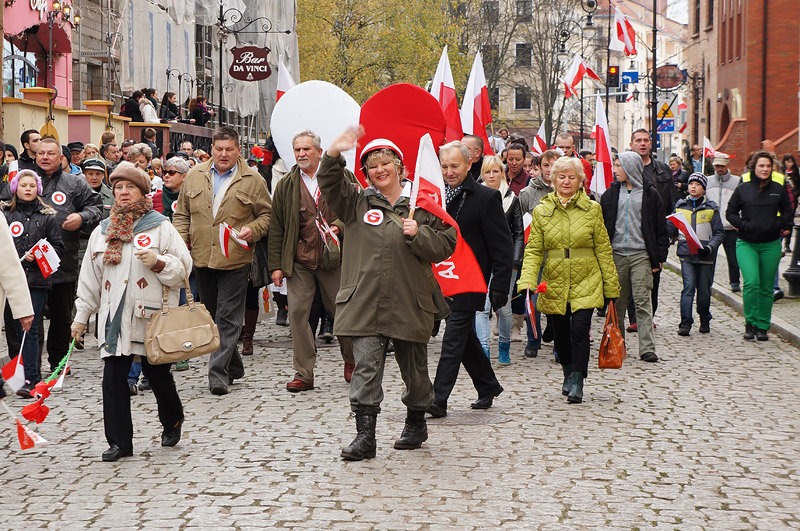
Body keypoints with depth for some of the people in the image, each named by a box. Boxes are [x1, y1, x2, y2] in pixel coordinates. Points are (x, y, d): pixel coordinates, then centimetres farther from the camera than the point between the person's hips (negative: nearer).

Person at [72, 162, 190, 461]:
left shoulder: (161, 227, 2)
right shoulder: (102, 232, 13)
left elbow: (183, 267, 1)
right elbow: (90, 278, 17)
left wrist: (158, 263, -17)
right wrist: (81, 316, 15)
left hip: (153, 316, -3)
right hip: (114, 318, 3)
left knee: (158, 374, 6)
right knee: (113, 378, -3)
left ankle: (172, 421, 34)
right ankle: (119, 442, 3)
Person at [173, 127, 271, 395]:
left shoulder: (252, 180, 0)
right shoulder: (194, 176, 9)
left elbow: (267, 214, 5)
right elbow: (182, 213, 16)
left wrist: (253, 230, -13)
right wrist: (180, 241, 3)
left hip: (235, 260, -4)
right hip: (201, 258, 4)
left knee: (228, 318, -7)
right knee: (211, 315, 13)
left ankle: (218, 373, -7)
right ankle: (233, 366, 27)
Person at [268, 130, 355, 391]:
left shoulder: (341, 178, 2)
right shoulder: (286, 185, 6)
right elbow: (276, 228, 7)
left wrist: (340, 227, -11)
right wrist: (275, 265, 1)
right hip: (299, 260, 1)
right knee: (297, 312, -5)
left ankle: (351, 360, 29)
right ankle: (303, 373, 1)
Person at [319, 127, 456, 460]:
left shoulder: (421, 204, 4)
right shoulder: (358, 202, 10)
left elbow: (445, 245, 2)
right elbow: (330, 184, -2)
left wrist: (417, 234, -14)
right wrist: (334, 153, -17)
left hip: (409, 302, 0)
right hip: (365, 302, 1)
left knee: (414, 367, 13)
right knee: (366, 366, -8)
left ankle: (416, 423, 34)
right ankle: (365, 435, -9)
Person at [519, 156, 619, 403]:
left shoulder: (592, 209, 2)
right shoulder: (542, 211, 4)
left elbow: (603, 249, 5)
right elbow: (533, 250, 3)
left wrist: (611, 286, 5)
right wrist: (527, 281, -12)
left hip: (585, 283, -2)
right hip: (554, 283, 2)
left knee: (580, 331, -14)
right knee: (561, 335, 11)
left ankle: (576, 383, -7)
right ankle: (568, 373, 35)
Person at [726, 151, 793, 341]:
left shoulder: (778, 190, 5)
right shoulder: (743, 189, 2)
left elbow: (788, 212, 14)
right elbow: (730, 212, 7)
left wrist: (778, 225, -3)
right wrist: (744, 225, -8)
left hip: (771, 245, 2)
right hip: (746, 244, -2)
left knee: (766, 288, 6)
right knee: (751, 282, -19)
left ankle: (762, 326, 16)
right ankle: (750, 323, -5)